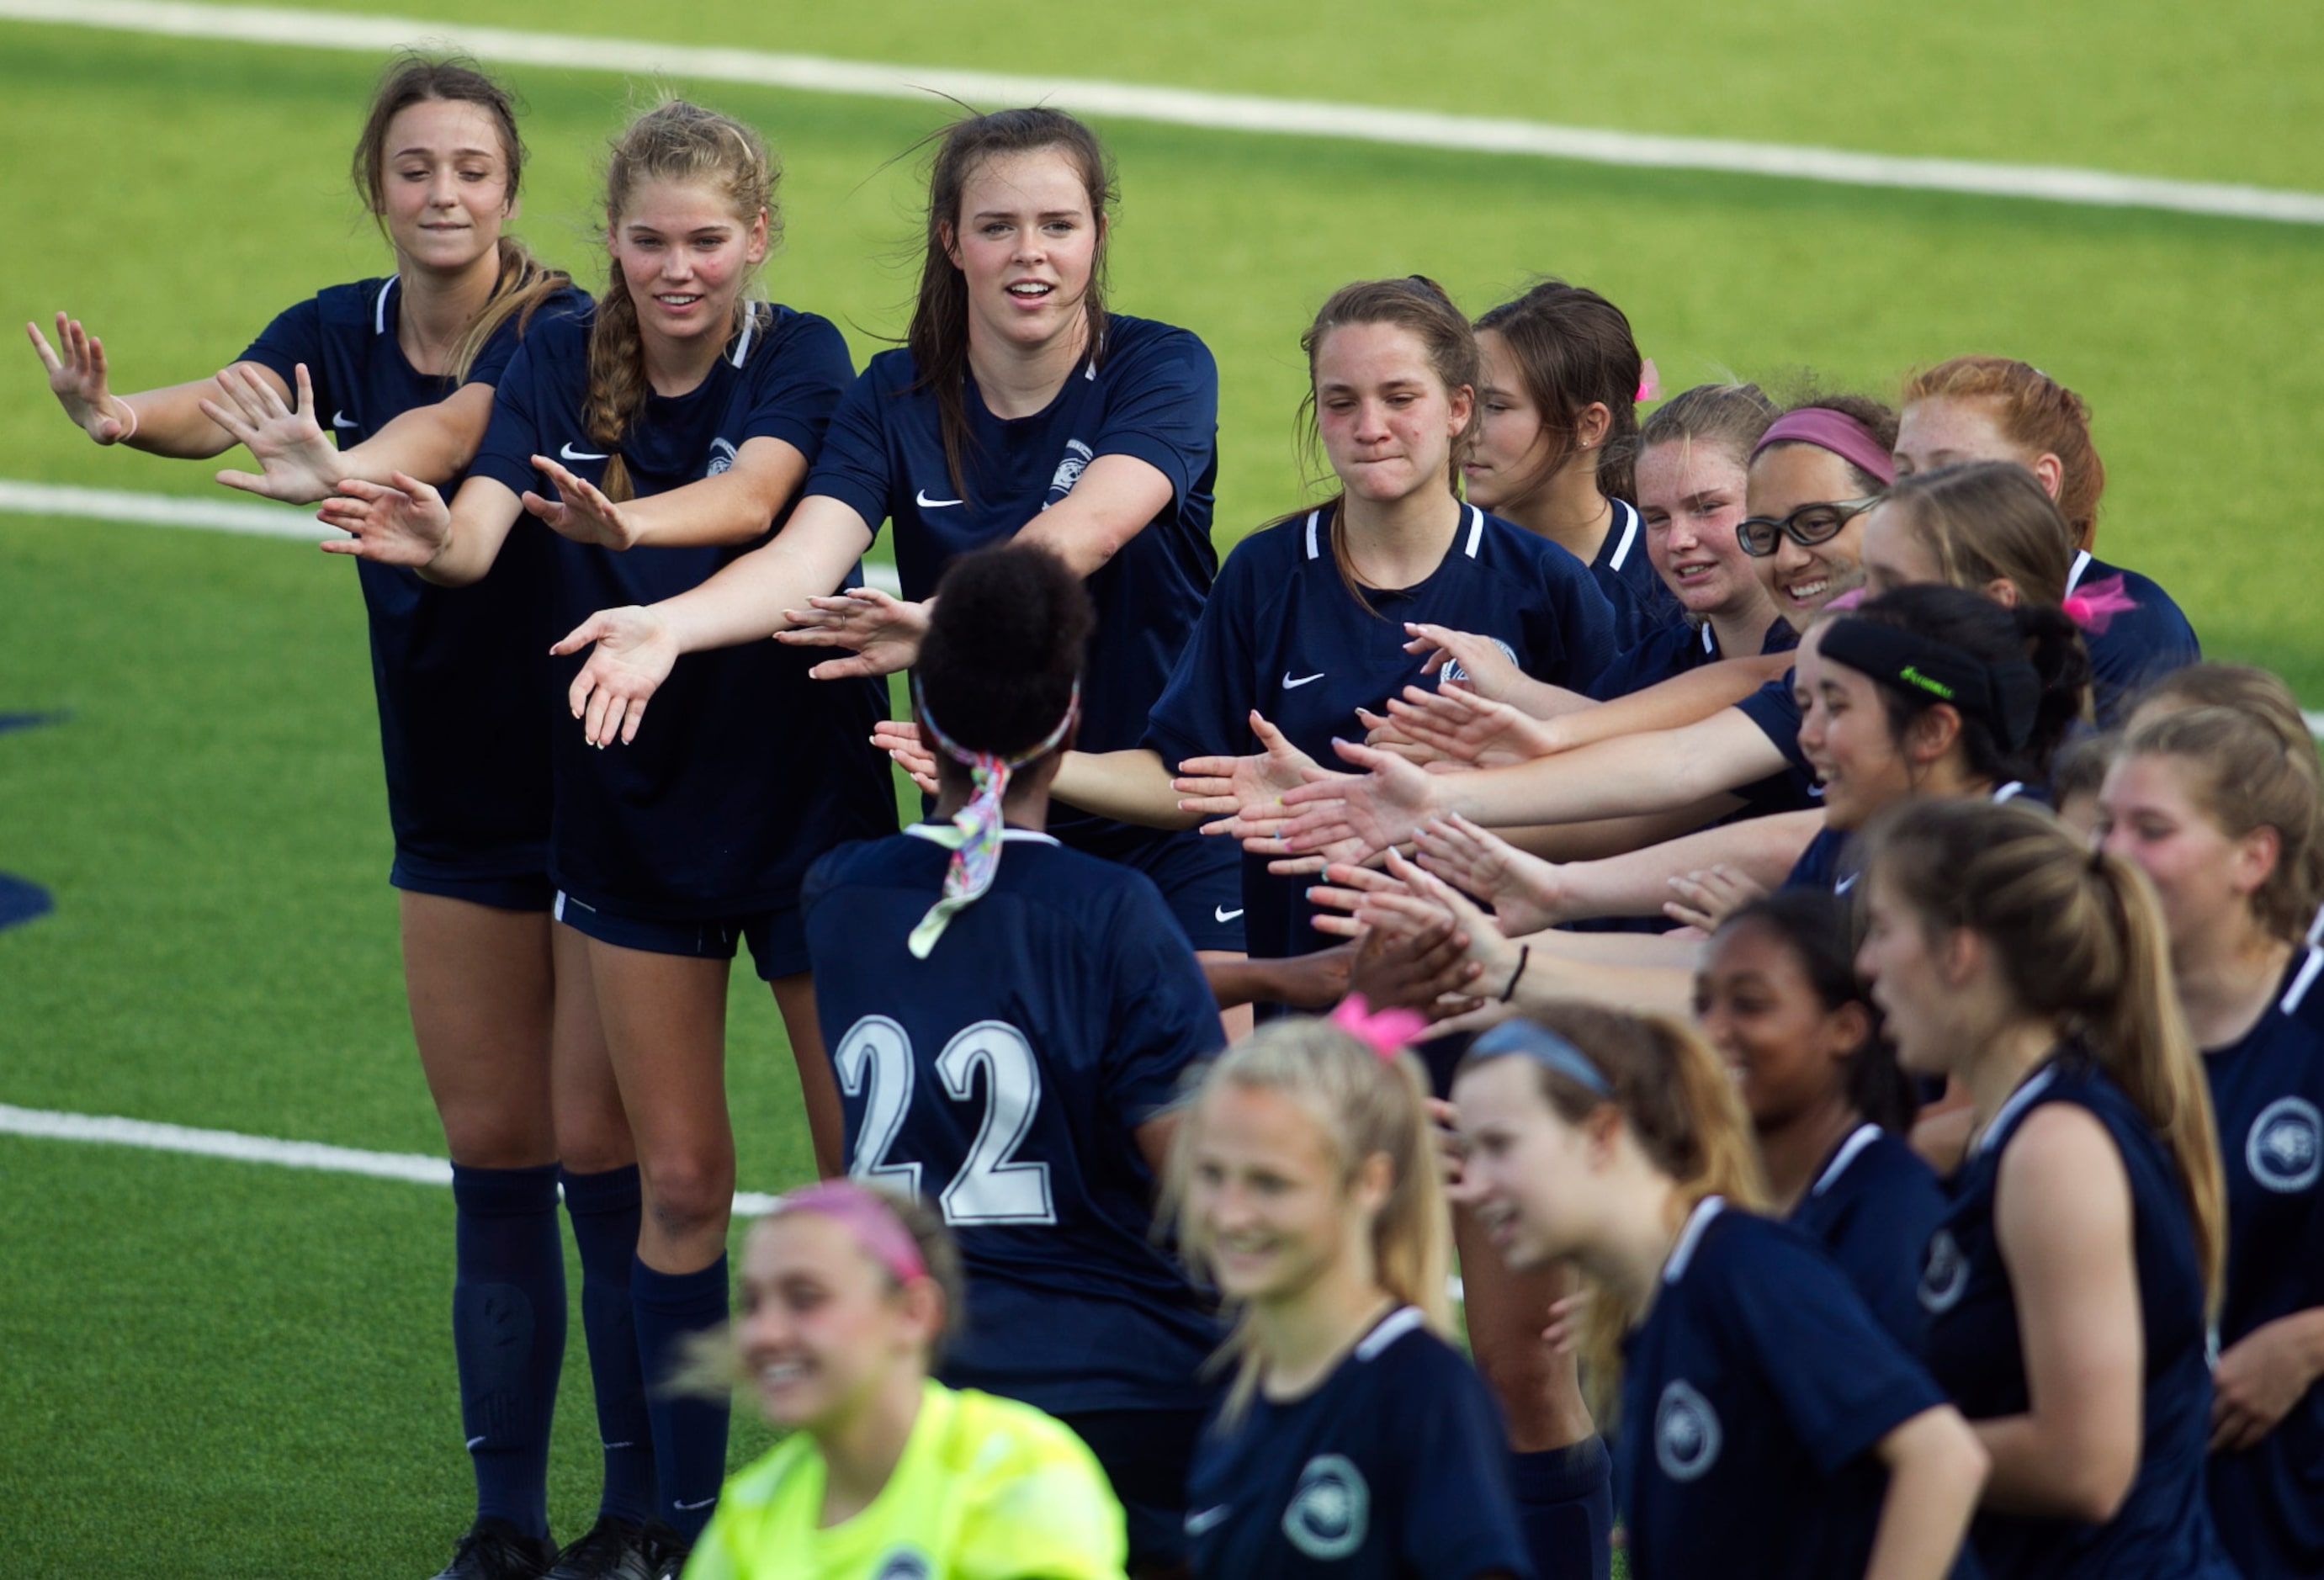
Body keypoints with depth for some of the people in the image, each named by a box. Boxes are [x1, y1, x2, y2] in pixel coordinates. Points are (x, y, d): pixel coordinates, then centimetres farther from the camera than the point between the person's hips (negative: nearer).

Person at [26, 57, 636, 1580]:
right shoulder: (342, 332, -1)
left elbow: (459, 426, -38)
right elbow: (233, 399, -22)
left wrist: (344, 470, -60)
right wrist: (126, 414, -46)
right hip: (456, 809, 5)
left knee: (603, 1149, -3)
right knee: (493, 1153, 8)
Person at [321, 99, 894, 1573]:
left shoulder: (800, 359, -12)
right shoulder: (562, 361, -4)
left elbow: (750, 498, -33)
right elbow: (479, 528, -18)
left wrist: (624, 523, -54)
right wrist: (430, 536, -43)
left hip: (809, 798, -2)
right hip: (636, 804, 3)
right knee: (681, 1181, 8)